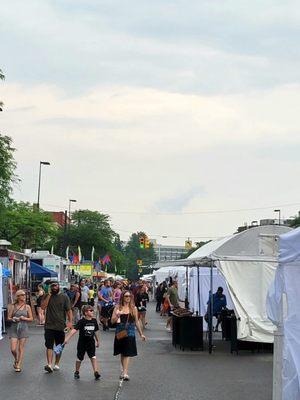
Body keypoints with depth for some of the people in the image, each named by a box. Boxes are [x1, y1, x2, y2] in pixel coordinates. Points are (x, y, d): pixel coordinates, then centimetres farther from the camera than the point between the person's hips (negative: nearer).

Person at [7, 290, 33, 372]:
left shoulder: (27, 307, 4)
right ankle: (16, 360, 26)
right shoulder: (13, 306, 1)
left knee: (21, 348, 2)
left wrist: (24, 318, -12)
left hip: (23, 328, 1)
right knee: (13, 349, -5)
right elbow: (8, 318, 3)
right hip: (14, 328, 0)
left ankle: (18, 366, 11)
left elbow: (31, 318, 6)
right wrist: (13, 319, -17)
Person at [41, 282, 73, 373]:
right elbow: (43, 307, -10)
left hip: (61, 326, 1)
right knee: (49, 346, -11)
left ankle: (57, 364, 25)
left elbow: (69, 310, -1)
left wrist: (70, 321, -13)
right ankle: (49, 365, -19)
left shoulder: (64, 297, 2)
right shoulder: (47, 296, 5)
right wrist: (49, 295, -10)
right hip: (49, 326, -1)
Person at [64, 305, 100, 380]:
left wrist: (97, 341, 22)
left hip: (91, 342, 2)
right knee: (79, 358, 12)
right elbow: (74, 330, -23)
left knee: (93, 357, -12)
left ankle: (96, 372, -14)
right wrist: (67, 338, -32)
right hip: (82, 342, -2)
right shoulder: (81, 321, -15)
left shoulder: (94, 321, 0)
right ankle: (76, 372, 31)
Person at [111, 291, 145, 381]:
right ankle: (124, 370, 25)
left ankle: (125, 373, -13)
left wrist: (141, 334, 12)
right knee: (122, 353, 11)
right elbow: (112, 321, 0)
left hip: (130, 333, -1)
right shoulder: (118, 308, 2)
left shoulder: (133, 308, 3)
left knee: (127, 353, -7)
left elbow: (136, 322, 10)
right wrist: (117, 315, -20)